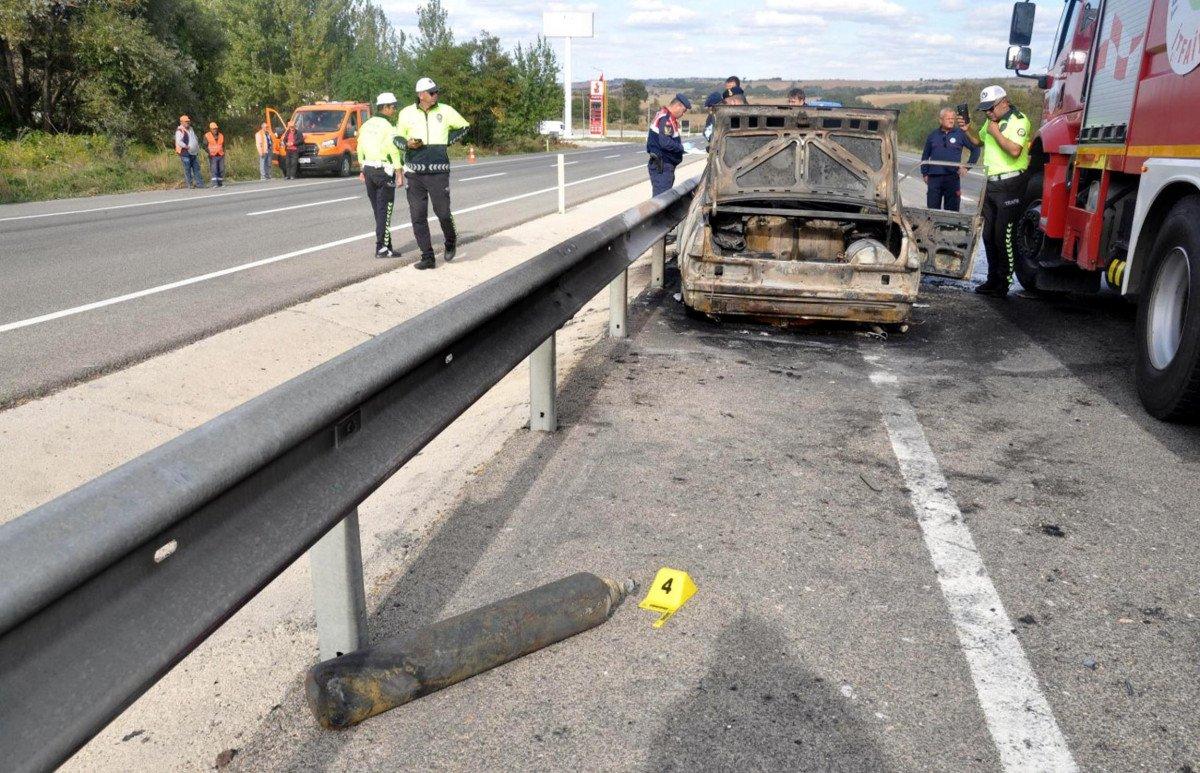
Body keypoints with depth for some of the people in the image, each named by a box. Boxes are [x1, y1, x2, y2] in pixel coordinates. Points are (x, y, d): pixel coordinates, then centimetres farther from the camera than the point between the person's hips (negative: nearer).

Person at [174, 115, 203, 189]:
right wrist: (187, 147, -25)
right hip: (185, 153, -8)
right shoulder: (179, 130, -9)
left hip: (194, 153, 8)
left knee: (196, 169, 8)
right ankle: (189, 185, 0)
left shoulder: (191, 129, 18)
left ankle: (200, 184, 12)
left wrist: (198, 148, 17)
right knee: (187, 170, -4)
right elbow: (179, 142, -23)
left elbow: (195, 139, 31)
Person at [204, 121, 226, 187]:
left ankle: (220, 183, 12)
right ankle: (215, 184, -17)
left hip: (221, 156, 4)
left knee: (221, 170, 3)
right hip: (213, 156, -4)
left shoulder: (221, 136, 12)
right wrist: (209, 152, -13)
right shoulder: (207, 136, 0)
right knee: (213, 170, -12)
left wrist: (223, 152, 9)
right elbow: (205, 146, 0)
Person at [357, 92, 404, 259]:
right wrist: (400, 174, -14)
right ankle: (382, 248, -4)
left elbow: (360, 148, 15)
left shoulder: (367, 125, 11)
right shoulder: (388, 127, -13)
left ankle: (384, 244, 20)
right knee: (384, 210, -3)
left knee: (378, 209, 14)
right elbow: (395, 151, -17)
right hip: (383, 171, -8)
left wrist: (363, 169, 22)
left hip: (368, 169, 8)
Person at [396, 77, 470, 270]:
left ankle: (451, 241, 28)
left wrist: (447, 140, 5)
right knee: (418, 216, 1)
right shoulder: (407, 113, 5)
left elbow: (464, 126, 17)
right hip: (414, 172, 2)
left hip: (438, 172, -1)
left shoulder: (445, 111, 3)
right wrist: (407, 143, -9)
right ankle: (427, 257, 10)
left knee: (443, 212, -5)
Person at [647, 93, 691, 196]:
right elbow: (665, 143, -26)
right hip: (662, 166, -11)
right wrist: (681, 147, -12)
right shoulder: (666, 119, -17)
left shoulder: (664, 115, 16)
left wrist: (679, 145, 10)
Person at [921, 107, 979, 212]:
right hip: (934, 177, 2)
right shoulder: (933, 135, 8)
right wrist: (925, 173, 10)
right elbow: (925, 155, 16)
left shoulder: (960, 134, 1)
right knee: (932, 208, 3)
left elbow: (975, 149, 7)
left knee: (952, 209, 3)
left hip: (953, 177, -1)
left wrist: (967, 166, 1)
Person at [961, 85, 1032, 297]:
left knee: (1003, 236, -9)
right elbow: (979, 142, 30)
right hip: (991, 184, 9)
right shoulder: (992, 121, 15)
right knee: (989, 235, 12)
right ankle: (993, 280, 21)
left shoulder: (1019, 121, -12)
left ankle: (1003, 285, -4)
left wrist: (996, 133, -16)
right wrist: (968, 130, 11)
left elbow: (1014, 150, -25)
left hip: (1009, 185, -9)